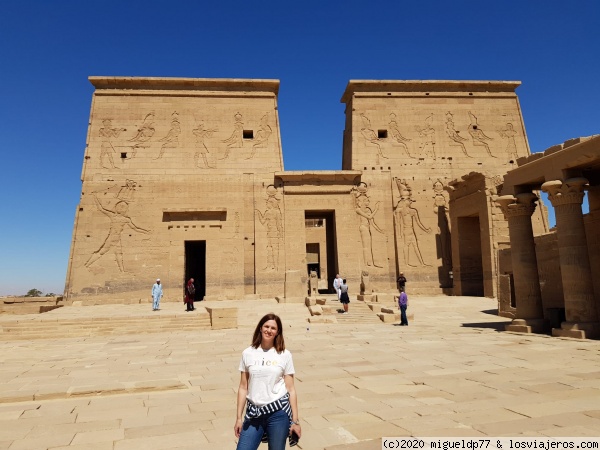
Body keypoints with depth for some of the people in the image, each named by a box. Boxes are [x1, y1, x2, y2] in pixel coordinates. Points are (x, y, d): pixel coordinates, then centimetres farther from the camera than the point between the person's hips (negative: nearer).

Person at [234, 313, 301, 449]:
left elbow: (291, 389, 0)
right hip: (254, 412, 1)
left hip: (279, 412, -1)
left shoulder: (284, 355, -2)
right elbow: (243, 388, 5)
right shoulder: (248, 353, 1)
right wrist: (239, 418, 4)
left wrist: (295, 420, 0)